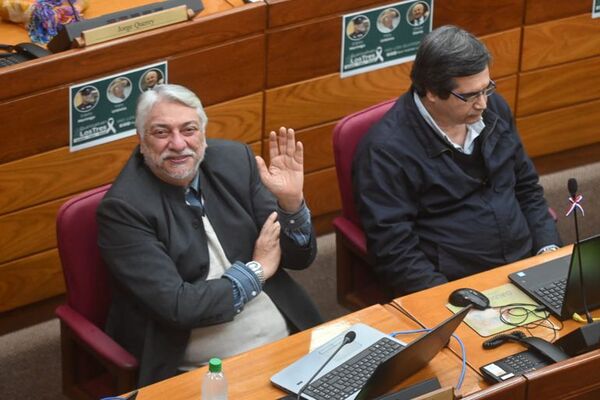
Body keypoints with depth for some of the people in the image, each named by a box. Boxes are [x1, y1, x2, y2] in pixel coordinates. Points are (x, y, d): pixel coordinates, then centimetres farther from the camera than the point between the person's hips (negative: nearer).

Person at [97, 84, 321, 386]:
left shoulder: (235, 160, 4)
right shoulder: (122, 208, -11)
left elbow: (299, 258, 10)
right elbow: (176, 307, -17)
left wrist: (291, 201, -11)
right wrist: (256, 270, -6)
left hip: (288, 338, 5)